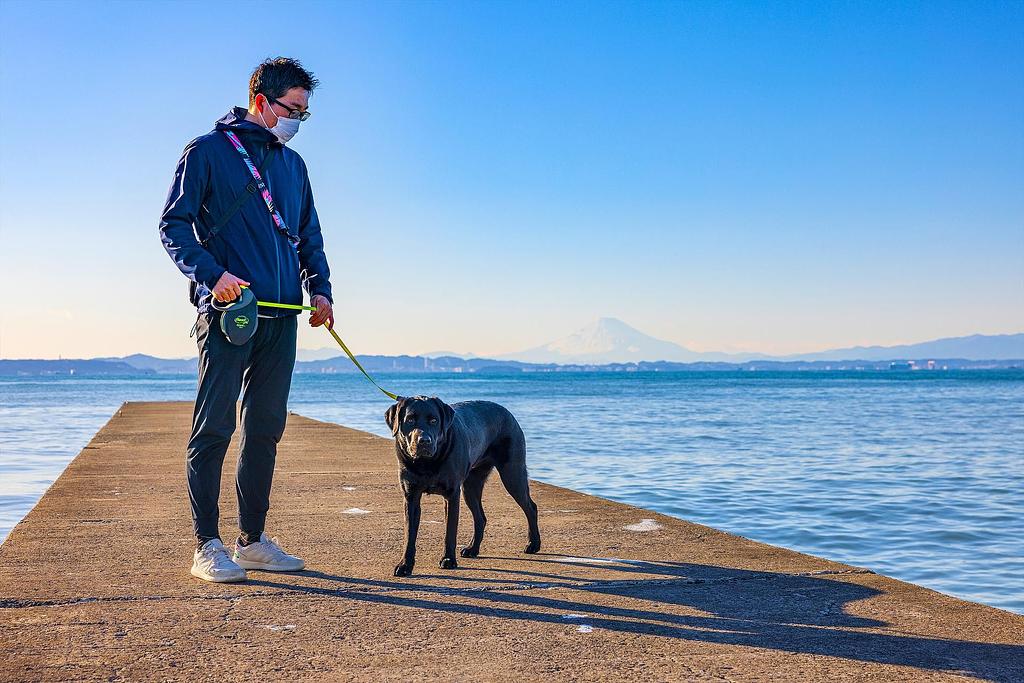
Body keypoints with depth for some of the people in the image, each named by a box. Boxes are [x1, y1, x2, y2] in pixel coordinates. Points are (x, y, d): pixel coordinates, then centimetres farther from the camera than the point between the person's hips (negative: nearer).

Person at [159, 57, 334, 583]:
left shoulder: (292, 163, 19)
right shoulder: (208, 152, 1)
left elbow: (309, 236, 25)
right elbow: (174, 225, -5)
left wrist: (319, 288, 10)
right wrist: (212, 273, -20)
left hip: (281, 317, 6)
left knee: (266, 429, 8)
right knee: (214, 428, -5)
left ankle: (253, 540, 17)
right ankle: (207, 546, 1)